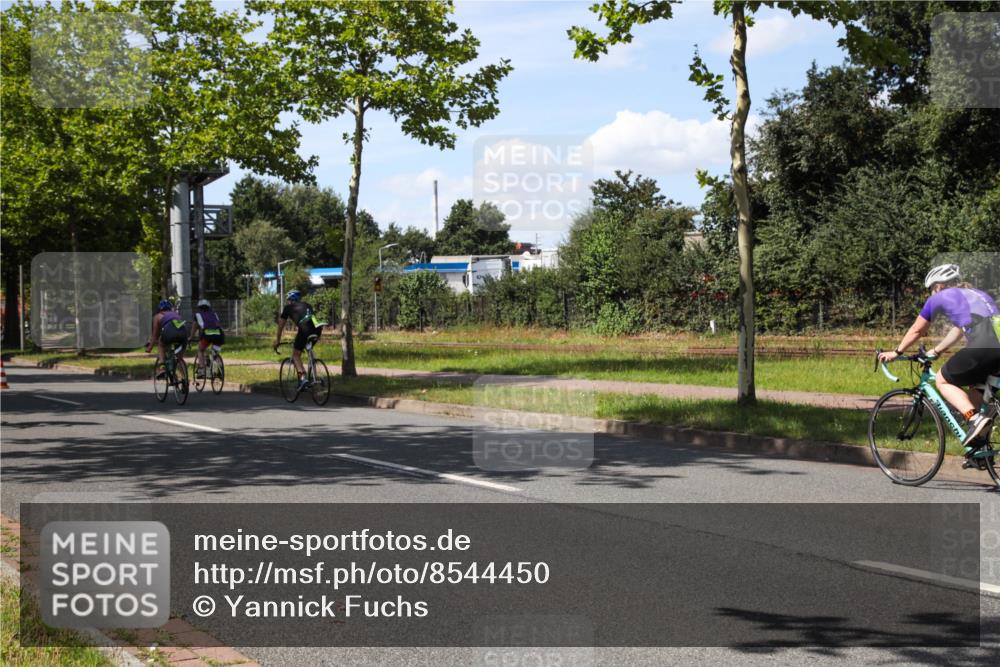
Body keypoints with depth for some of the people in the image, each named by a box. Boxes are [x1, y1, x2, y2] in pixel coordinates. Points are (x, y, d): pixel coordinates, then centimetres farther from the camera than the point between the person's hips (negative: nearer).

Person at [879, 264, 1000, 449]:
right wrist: (936, 351, 56)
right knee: (979, 387, 30)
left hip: (983, 347, -6)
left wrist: (895, 353, 40)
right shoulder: (978, 294, 35)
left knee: (944, 381, 15)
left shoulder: (940, 297, 17)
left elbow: (916, 331, 27)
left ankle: (974, 419, -7)